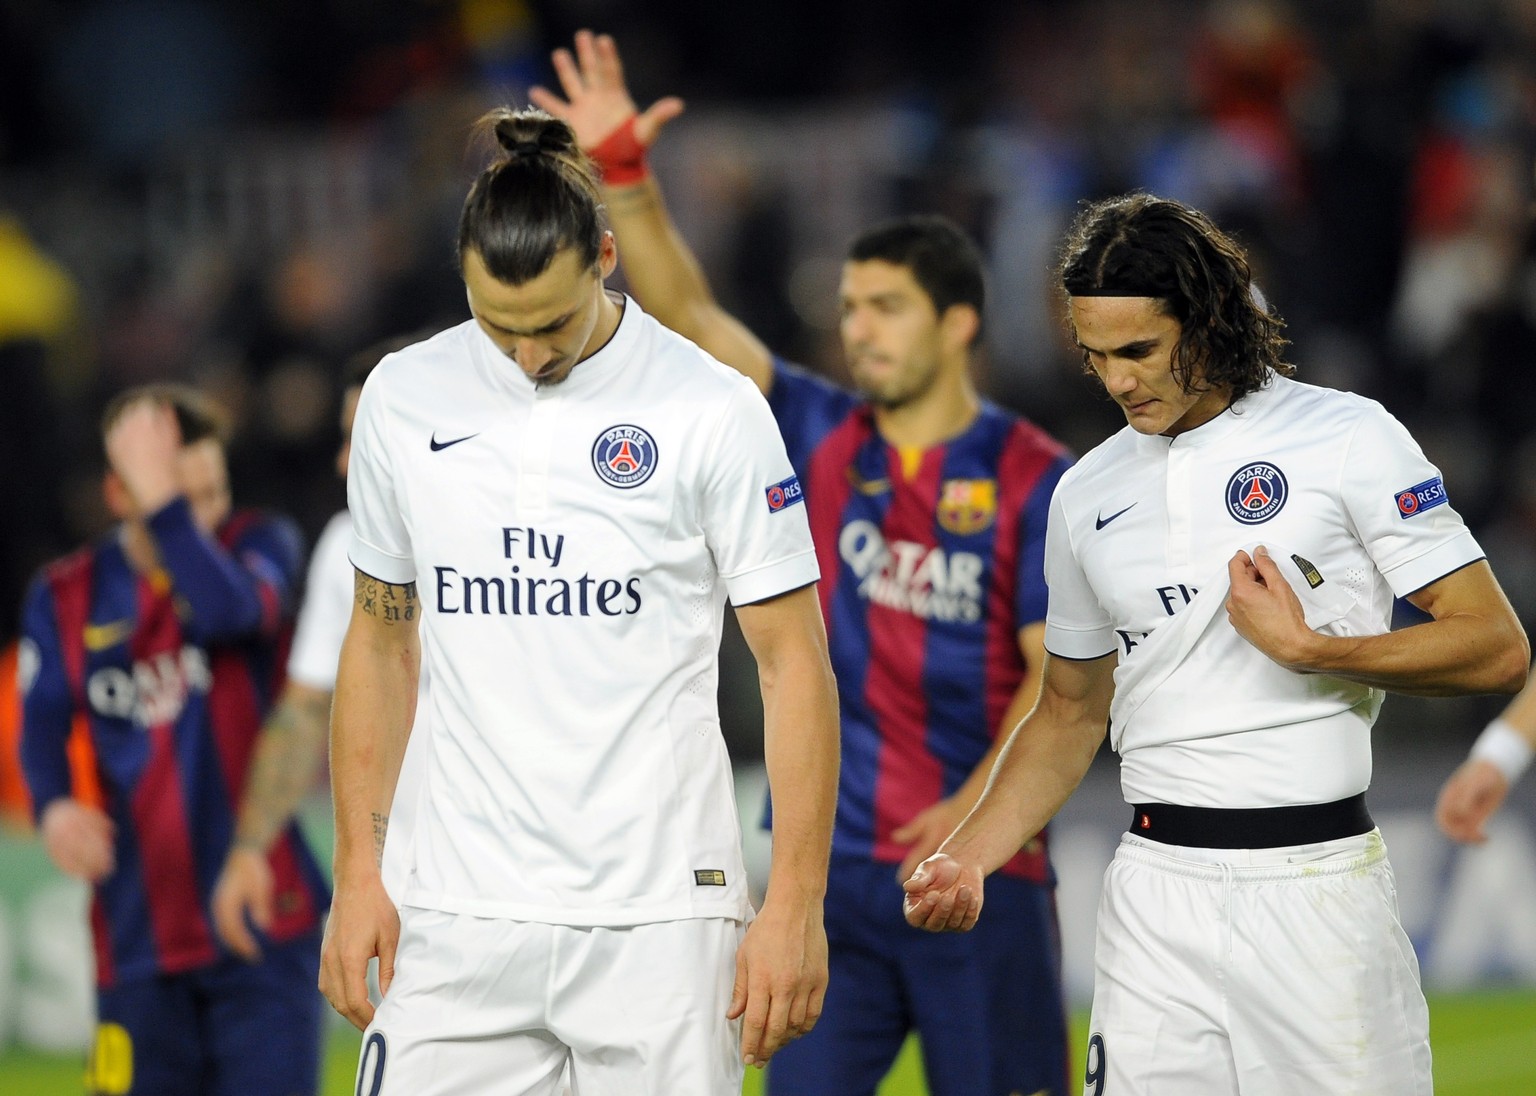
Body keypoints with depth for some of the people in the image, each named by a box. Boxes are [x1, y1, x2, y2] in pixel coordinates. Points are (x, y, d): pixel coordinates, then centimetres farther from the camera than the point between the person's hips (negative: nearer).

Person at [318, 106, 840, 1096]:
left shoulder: (711, 410, -5)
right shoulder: (402, 400, 5)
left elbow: (794, 662, -2)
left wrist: (794, 908, -7)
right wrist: (357, 873, 9)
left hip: (659, 916, -3)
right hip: (463, 918, 3)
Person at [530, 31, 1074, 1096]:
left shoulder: (1036, 479, -3)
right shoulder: (823, 439, 8)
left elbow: (1061, 673, -8)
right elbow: (690, 317, 0)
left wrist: (978, 806, -21)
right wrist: (625, 175, -11)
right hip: (833, 867, 4)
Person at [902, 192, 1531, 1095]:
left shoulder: (1348, 438, -1)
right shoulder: (1088, 495, 13)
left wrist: (1308, 650, -14)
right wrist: (969, 855, 8)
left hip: (1319, 885, -4)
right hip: (1157, 900, 4)